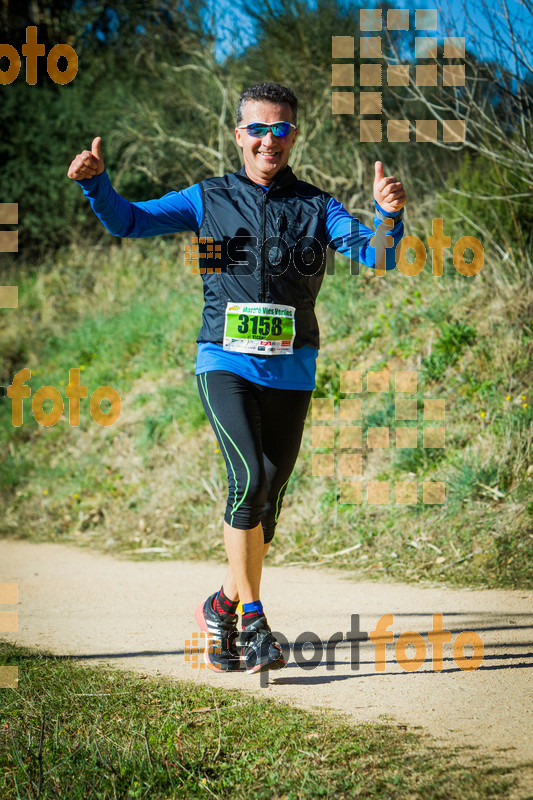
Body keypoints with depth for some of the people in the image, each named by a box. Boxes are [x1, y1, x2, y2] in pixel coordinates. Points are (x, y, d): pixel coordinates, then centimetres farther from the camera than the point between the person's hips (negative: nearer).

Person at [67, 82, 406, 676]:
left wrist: (387, 215, -25)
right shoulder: (208, 200, 7)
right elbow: (127, 221, 5)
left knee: (267, 500, 8)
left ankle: (224, 604, 30)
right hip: (226, 363, -2)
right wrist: (95, 182, -13)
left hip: (290, 371, 2)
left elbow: (374, 254, -5)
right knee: (249, 477, -23)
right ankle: (252, 618, -15)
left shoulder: (316, 207, 7)